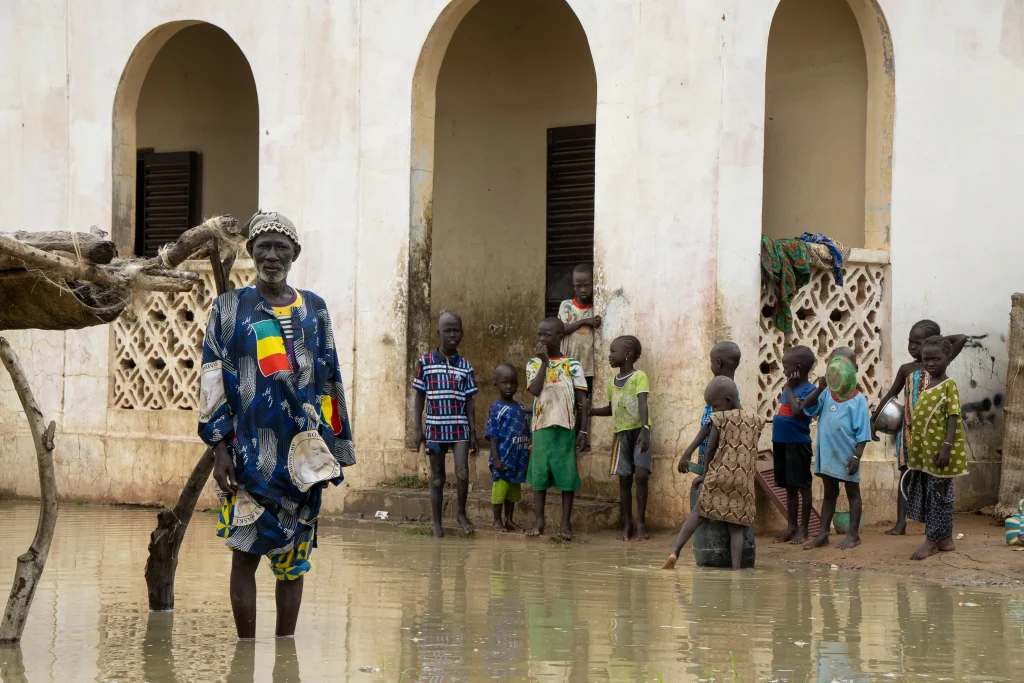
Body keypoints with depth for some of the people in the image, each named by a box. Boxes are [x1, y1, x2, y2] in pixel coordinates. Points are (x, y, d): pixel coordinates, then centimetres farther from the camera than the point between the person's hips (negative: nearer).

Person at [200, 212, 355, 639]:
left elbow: (328, 380, 15)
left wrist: (336, 449, 11)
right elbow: (212, 381, 1)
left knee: (293, 557, 5)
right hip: (250, 453, -2)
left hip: (302, 454, 3)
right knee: (245, 553, -3)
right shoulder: (229, 308, 6)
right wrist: (219, 448, -7)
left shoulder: (313, 309, 13)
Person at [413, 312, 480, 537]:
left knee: (462, 473, -13)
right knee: (437, 478, 5)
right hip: (435, 427, -1)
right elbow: (419, 397, 4)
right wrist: (418, 428, -1)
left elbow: (469, 402, 6)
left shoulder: (465, 366, 4)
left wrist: (473, 433, 2)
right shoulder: (425, 362, -1)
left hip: (459, 428, 1)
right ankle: (437, 524, 14)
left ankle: (462, 513, 9)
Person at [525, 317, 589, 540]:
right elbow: (535, 390, -11)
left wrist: (583, 431, -4)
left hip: (565, 427, -2)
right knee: (539, 473, 4)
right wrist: (545, 362, -12)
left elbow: (582, 401, 2)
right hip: (541, 427, 2)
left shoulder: (572, 365, 2)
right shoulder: (533, 364, 6)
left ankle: (566, 523, 6)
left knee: (567, 474, 0)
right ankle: (539, 521, 12)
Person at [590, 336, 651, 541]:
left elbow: (642, 404, -19)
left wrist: (644, 430, -30)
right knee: (624, 478, 4)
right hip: (621, 433, 6)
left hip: (639, 431, -6)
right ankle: (627, 524, 10)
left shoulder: (639, 377, -7)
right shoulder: (613, 381, 13)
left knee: (640, 475, -14)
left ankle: (641, 523, -5)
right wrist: (590, 411, 9)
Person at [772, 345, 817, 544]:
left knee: (802, 485, 0)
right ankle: (791, 526, 21)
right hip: (782, 442, 8)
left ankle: (803, 529, 6)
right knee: (789, 487, 14)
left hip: (798, 443, -8)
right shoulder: (789, 388, 12)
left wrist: (789, 389, -16)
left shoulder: (808, 390, -12)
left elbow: (798, 411, -25)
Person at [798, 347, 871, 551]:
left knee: (852, 492, 7)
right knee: (829, 493, 14)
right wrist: (819, 389, -13)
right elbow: (806, 409, -4)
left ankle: (853, 534, 13)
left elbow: (862, 433, -10)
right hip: (827, 454, 5)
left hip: (847, 455, -5)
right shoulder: (827, 395, 2)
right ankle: (822, 534, 18)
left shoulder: (858, 400, -10)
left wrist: (856, 456, -16)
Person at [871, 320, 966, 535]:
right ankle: (901, 522, -1)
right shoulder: (906, 369, 9)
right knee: (906, 474, 1)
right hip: (909, 429, 3)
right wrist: (873, 420, 13)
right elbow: (890, 395, 15)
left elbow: (962, 339, -6)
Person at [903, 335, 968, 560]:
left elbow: (953, 417, -16)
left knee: (938, 494, -2)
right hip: (925, 450, 8)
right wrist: (915, 449, 17)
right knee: (929, 494, 11)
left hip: (939, 451, -8)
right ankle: (945, 539, 17)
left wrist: (946, 447, -24)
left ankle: (931, 541, 0)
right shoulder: (925, 385, 14)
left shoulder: (949, 385, -10)